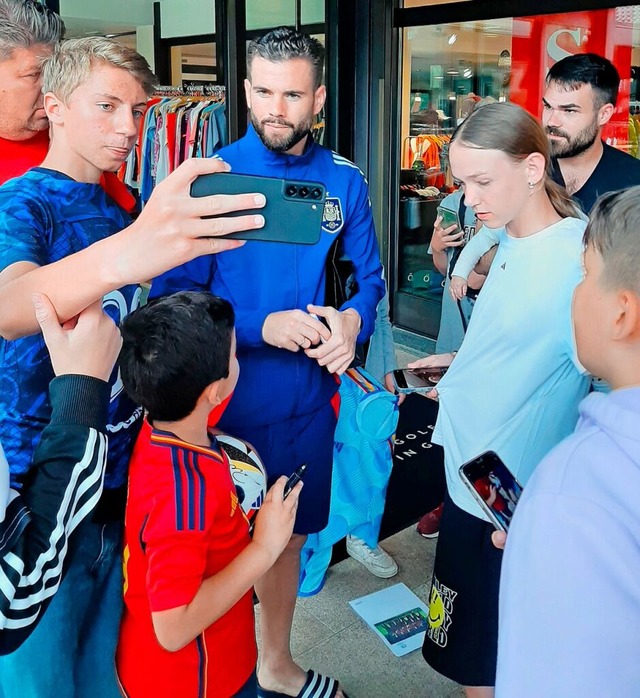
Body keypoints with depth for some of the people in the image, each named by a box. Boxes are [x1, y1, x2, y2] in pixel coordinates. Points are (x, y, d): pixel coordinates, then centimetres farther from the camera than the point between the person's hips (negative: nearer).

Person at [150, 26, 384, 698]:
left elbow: (369, 276, 7)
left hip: (308, 395, 4)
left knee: (287, 534, 21)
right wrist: (263, 327, -23)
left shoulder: (344, 181, 0)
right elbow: (174, 298, -12)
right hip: (227, 397, -3)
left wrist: (352, 320, -14)